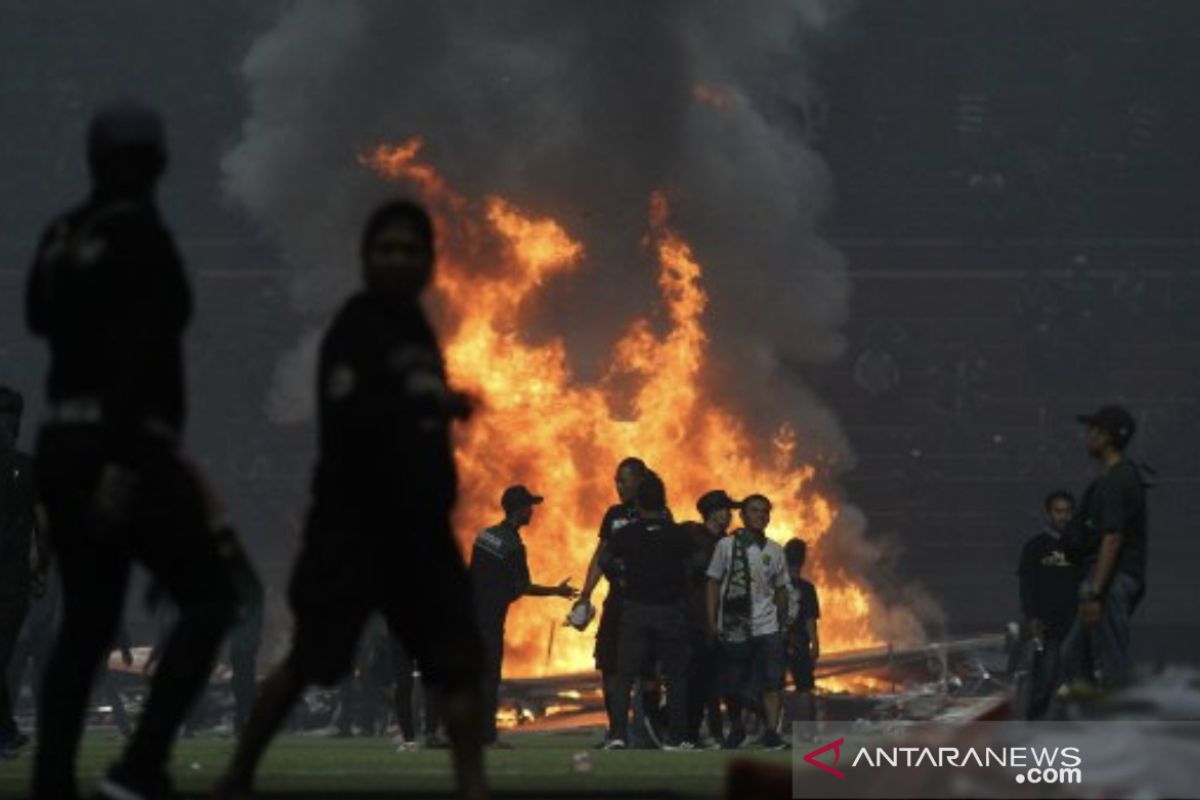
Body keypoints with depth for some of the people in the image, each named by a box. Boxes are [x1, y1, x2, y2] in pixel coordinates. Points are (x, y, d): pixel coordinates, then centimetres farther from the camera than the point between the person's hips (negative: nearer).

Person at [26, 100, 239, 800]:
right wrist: (124, 461, -25)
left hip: (63, 445, 8)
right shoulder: (142, 236, -11)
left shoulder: (62, 239, 10)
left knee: (87, 620, 11)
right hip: (127, 447, -8)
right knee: (210, 597, 0)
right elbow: (136, 353, -20)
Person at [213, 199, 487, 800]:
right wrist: (427, 404, -34)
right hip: (353, 523, -7)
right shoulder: (353, 329, -11)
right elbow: (341, 421, -24)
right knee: (309, 661, 0)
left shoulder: (418, 331, 13)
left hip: (419, 523, 7)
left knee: (459, 658, -5)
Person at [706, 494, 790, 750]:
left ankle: (771, 733, -17)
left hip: (766, 626, 1)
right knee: (732, 685, 7)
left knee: (771, 682, -12)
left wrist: (783, 624, 11)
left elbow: (780, 590, 14)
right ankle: (736, 729, 26)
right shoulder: (727, 546, 1)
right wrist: (712, 622, -3)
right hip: (732, 627, -1)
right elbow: (713, 584, 2)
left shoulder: (774, 551, 8)